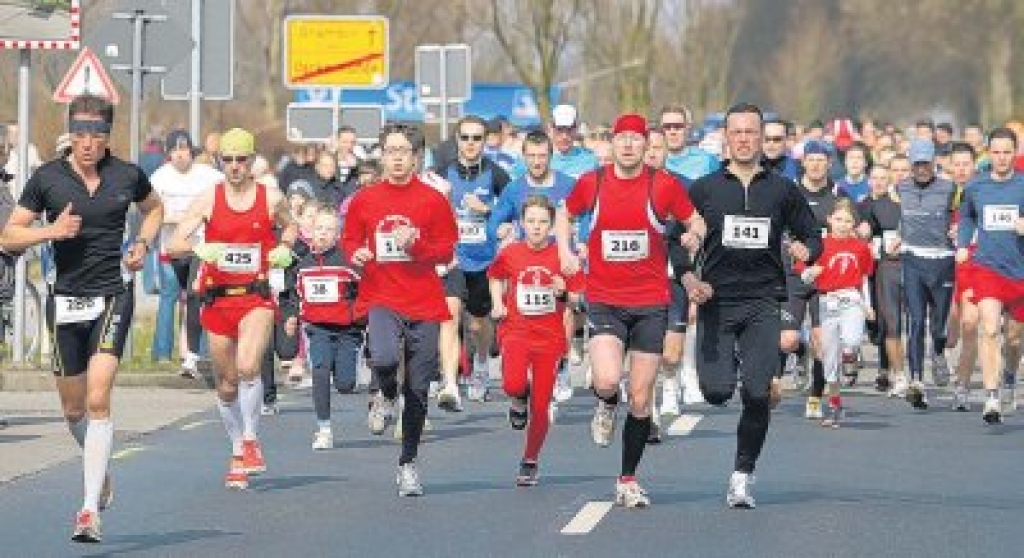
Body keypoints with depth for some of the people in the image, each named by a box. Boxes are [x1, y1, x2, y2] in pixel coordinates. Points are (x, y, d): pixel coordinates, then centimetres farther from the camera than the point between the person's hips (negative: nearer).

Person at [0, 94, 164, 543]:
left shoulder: (128, 176, 1)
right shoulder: (47, 178, -2)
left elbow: (154, 207, 24)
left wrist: (142, 244, 6)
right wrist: (50, 231, -15)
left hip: (113, 297, -2)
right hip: (65, 300, 2)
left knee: (98, 401, -17)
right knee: (74, 409, 12)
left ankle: (90, 511, -19)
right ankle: (101, 473, 43)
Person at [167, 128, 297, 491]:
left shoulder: (271, 199, 1)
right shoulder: (208, 200, 0)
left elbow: (289, 226, 23)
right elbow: (174, 245, -5)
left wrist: (284, 247, 1)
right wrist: (198, 247, -25)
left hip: (257, 297, -2)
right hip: (217, 298, 2)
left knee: (248, 367, -25)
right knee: (227, 384, 9)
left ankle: (251, 440, -6)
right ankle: (238, 452, 27)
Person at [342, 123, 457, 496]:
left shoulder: (433, 200, 2)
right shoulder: (364, 200, 6)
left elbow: (446, 252, 4)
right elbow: (350, 240, 16)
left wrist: (415, 245, -14)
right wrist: (356, 255, -6)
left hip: (424, 305, 1)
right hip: (381, 300, -1)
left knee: (417, 390, 5)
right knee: (384, 358, -30)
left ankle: (408, 464, 21)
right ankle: (386, 397, 7)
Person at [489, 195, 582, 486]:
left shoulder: (561, 256, -3)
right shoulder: (511, 254, -1)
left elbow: (576, 298, 3)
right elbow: (496, 277, 19)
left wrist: (564, 293, -18)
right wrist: (498, 304, 3)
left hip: (550, 337, 0)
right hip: (516, 332, 0)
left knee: (540, 408, 2)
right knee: (513, 385, -29)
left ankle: (530, 462, 22)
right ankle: (520, 400, 9)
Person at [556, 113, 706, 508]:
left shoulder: (663, 185, -3)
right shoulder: (592, 183, 1)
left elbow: (695, 220, 8)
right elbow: (564, 213, 19)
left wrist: (694, 236, -15)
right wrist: (565, 251, 4)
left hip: (651, 303, 0)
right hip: (604, 301, 0)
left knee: (641, 399, 3)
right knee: (607, 380, -23)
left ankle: (628, 481, 17)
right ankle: (606, 407, 15)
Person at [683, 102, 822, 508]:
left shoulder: (781, 190, 8)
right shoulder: (704, 189, 6)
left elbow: (813, 235, 15)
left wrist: (806, 250, -9)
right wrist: (690, 279, -10)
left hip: (763, 302, 0)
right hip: (716, 300, 0)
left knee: (757, 394, -11)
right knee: (716, 392, -11)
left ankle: (743, 474, 5)